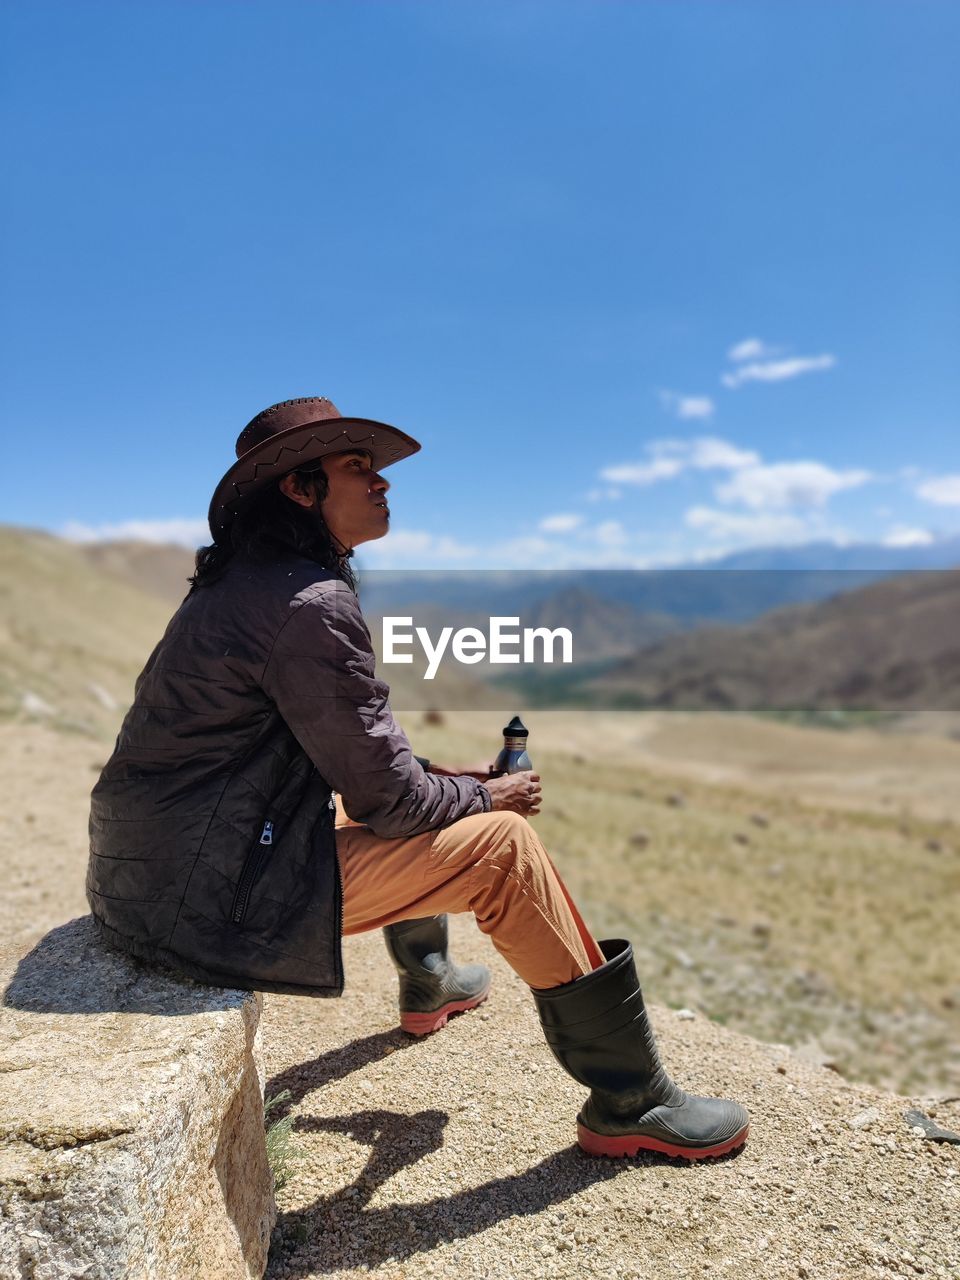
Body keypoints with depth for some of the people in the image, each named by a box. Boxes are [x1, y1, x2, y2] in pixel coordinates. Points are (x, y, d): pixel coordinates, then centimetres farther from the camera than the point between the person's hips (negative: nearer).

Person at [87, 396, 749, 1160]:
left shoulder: (247, 580, 10)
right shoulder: (312, 604, -21)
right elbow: (385, 796, -17)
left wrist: (425, 772, 12)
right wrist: (484, 797, 0)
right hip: (212, 896, -10)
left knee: (422, 796, 26)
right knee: (501, 843, -9)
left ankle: (429, 983, 48)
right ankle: (630, 1103, 4)